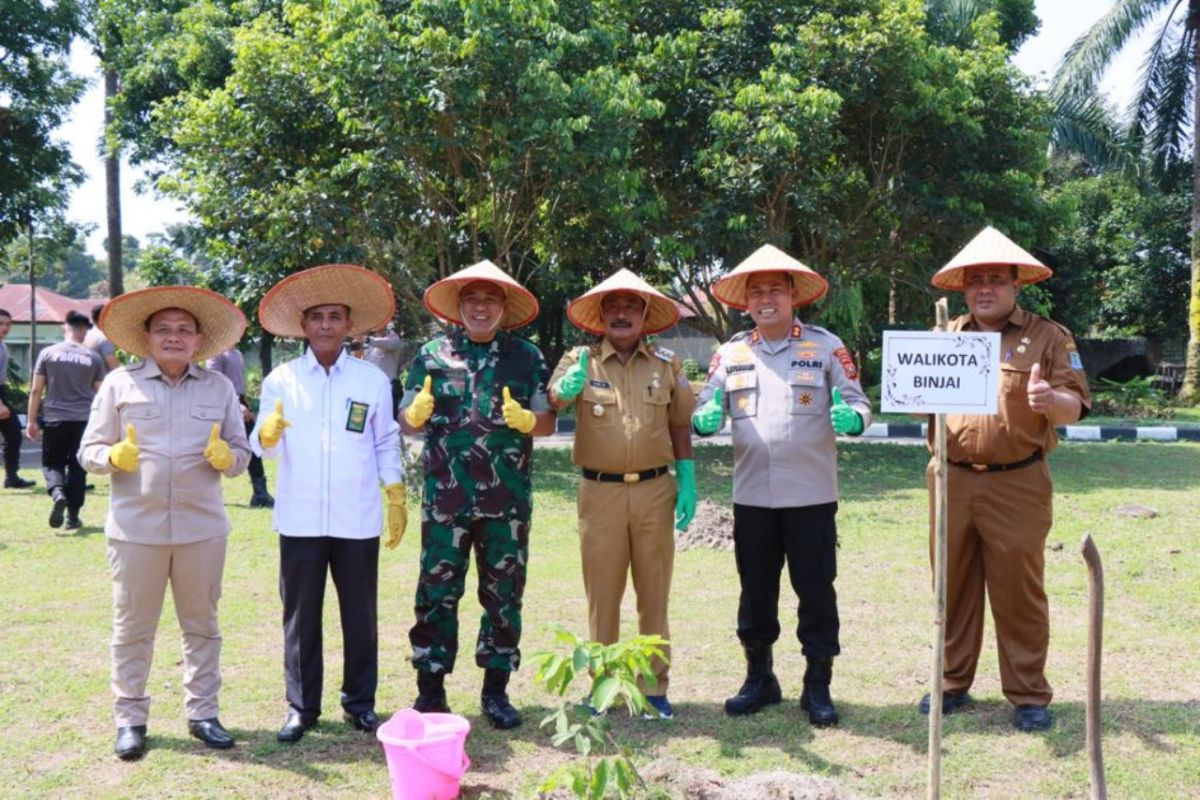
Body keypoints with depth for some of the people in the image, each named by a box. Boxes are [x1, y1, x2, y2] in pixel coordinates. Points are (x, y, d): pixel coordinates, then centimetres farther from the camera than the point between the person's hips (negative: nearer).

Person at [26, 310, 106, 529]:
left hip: (55, 419, -1)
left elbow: (36, 390, 0)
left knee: (52, 463, 11)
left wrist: (31, 420, 7)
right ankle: (73, 516, 11)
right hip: (84, 420, 1)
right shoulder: (93, 358, 2)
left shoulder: (48, 353, 0)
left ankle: (57, 492, -19)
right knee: (77, 467, 9)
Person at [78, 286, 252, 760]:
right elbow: (89, 450, 2)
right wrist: (115, 457, -19)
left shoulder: (219, 388, 7)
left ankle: (202, 713, 23)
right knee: (132, 627, 7)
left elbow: (241, 455, 7)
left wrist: (226, 458, -15)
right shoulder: (119, 383, 2)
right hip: (136, 527, -1)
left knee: (202, 625, 11)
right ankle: (130, 718, 19)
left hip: (202, 527, 2)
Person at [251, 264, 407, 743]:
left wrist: (397, 498, 4)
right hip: (300, 519, 0)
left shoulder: (372, 379, 4)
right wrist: (268, 434, -24)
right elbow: (264, 447, -2)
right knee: (300, 615, 7)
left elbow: (386, 445, 10)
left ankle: (360, 701, 22)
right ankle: (301, 706, 19)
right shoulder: (281, 379, 2)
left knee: (360, 614, 9)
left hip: (358, 520, 0)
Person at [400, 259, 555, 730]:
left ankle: (496, 690, 20)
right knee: (437, 593, 3)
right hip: (445, 497, 0)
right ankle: (430, 689, 15)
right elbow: (408, 422, 8)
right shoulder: (432, 355, 7)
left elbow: (547, 423, 5)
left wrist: (526, 420, -17)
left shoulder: (527, 357, 7)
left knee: (504, 595, 8)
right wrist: (418, 413, -15)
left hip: (507, 501, 1)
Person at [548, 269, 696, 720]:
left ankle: (655, 687, 19)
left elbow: (680, 426, 13)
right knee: (602, 595, 6)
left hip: (655, 491, 2)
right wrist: (568, 388, -41)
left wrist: (687, 482, 4)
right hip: (600, 493, -1)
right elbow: (551, 400, -18)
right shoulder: (581, 361, 0)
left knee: (654, 593, 9)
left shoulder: (667, 365, 7)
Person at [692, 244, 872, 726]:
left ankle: (818, 687, 17)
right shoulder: (730, 353, 8)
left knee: (815, 591, 4)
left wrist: (850, 419, -23)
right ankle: (758, 678, 27)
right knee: (755, 590, 12)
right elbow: (705, 410, 9)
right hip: (751, 496, 3)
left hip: (811, 495, -2)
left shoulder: (825, 347, 1)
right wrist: (707, 420, -14)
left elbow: (857, 404, 0)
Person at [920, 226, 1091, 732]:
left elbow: (1073, 409, -4)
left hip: (1017, 486, -3)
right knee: (953, 589, 11)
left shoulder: (1048, 337, 0)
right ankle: (952, 683, 23)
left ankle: (1028, 695, 14)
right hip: (951, 481, 4)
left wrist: (1050, 399, -26)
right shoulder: (944, 337, 12)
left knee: (1019, 594, 2)